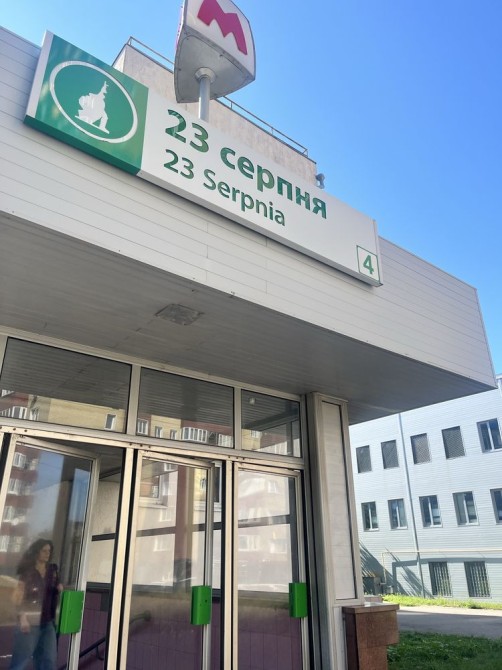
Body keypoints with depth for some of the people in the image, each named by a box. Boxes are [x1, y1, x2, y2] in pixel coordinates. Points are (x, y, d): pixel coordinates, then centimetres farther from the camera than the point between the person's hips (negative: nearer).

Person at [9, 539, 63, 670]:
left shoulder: (53, 570, 8)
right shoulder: (27, 571, -4)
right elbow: (19, 597, -7)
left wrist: (60, 588, -2)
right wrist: (23, 618, -17)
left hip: (48, 621, 5)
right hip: (31, 620, -5)